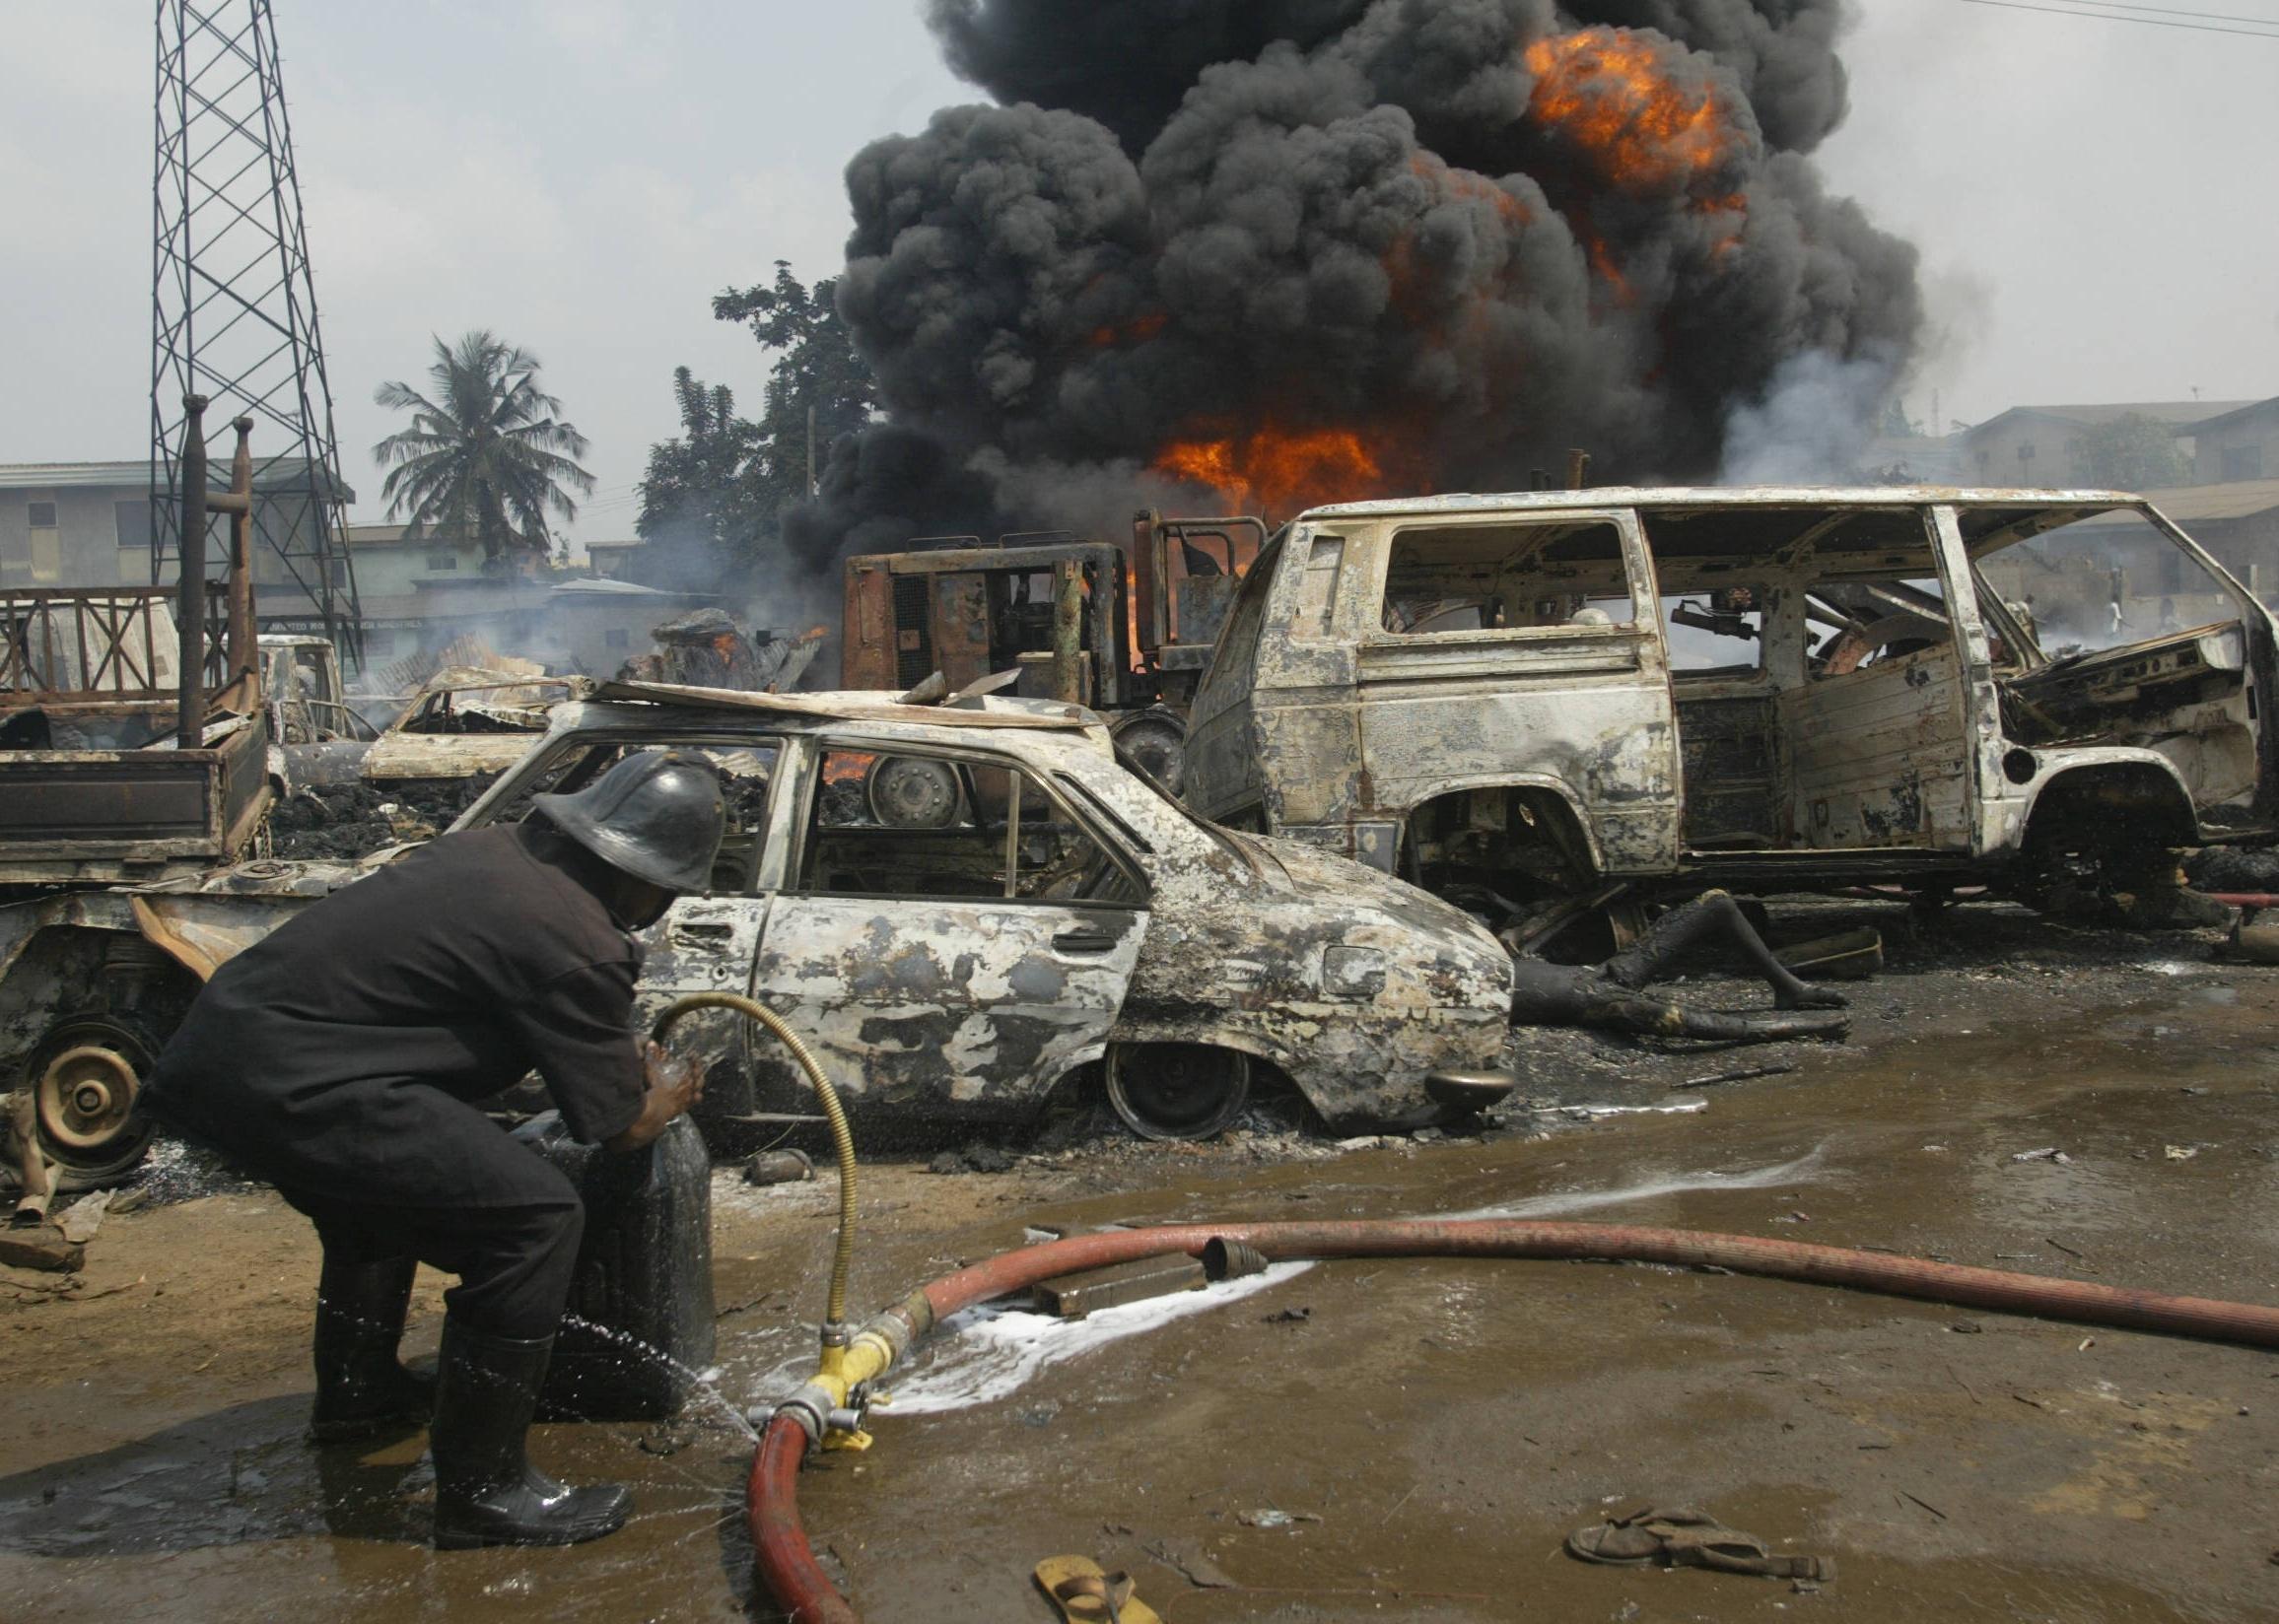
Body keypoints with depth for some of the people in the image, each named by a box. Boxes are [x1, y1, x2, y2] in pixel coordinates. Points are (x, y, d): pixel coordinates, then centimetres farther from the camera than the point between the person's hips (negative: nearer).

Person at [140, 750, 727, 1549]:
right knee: (534, 1219, -9)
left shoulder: (491, 846, 13)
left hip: (214, 1046, 10)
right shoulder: (577, 942, -13)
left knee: (384, 1181, 34)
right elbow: (620, 1124, -2)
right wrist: (669, 1093, 21)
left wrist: (626, 1057, 37)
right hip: (282, 1082, -10)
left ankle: (356, 1393, 50)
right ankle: (483, 1489, 2)